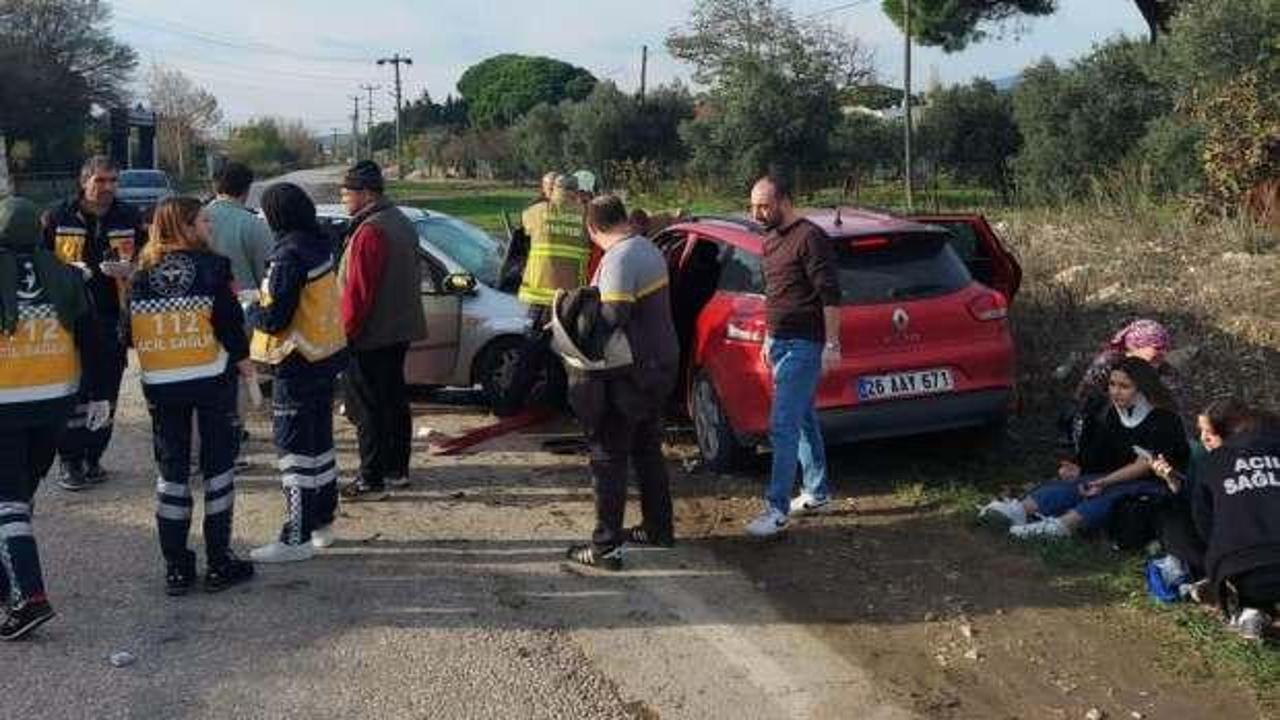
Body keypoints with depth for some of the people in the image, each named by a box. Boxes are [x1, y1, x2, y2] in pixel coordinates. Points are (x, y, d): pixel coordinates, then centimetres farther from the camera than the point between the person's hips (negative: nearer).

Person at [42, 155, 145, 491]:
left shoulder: (130, 219, 6)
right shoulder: (58, 218, 1)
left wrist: (129, 269, -10)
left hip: (113, 321, 2)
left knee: (106, 394, 9)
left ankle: (93, 457, 21)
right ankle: (70, 461, 8)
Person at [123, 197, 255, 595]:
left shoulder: (142, 275, 0)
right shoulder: (212, 267, -9)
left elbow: (128, 334, 2)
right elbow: (230, 323, -11)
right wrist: (244, 362, 3)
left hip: (160, 384, 3)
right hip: (212, 380, -3)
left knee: (171, 470, 11)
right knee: (217, 465, 8)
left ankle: (176, 567, 12)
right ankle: (219, 561, 9)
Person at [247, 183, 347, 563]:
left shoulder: (290, 255, -21)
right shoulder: (320, 246, 7)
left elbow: (276, 319, -22)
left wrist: (251, 310, -3)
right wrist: (264, 302, 11)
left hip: (298, 363, -9)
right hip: (326, 356, 9)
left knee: (296, 449, -3)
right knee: (319, 441, 17)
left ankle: (297, 538, 2)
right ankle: (322, 522, 28)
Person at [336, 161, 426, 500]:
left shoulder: (369, 232, -19)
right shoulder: (402, 222, 11)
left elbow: (358, 291, -21)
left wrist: (346, 331, -14)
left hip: (369, 336, -10)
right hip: (400, 330, 10)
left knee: (367, 408, -4)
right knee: (394, 399, 16)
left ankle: (372, 480, -1)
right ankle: (397, 469, 26)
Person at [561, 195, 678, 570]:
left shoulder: (619, 259, -20)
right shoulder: (648, 249, 9)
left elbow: (614, 316, -28)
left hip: (629, 374, -9)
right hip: (660, 365, 9)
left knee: (609, 457, -1)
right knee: (647, 450, 21)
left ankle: (605, 546, 3)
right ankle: (658, 528, 31)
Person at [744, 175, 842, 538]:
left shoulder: (809, 237, -14)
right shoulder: (771, 241, 15)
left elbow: (830, 296, -17)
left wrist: (832, 345, -20)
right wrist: (768, 339, 23)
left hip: (803, 345, -10)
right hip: (781, 342, 10)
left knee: (783, 426, -11)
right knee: (803, 420, 16)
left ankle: (777, 510, -8)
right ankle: (818, 495, 27)